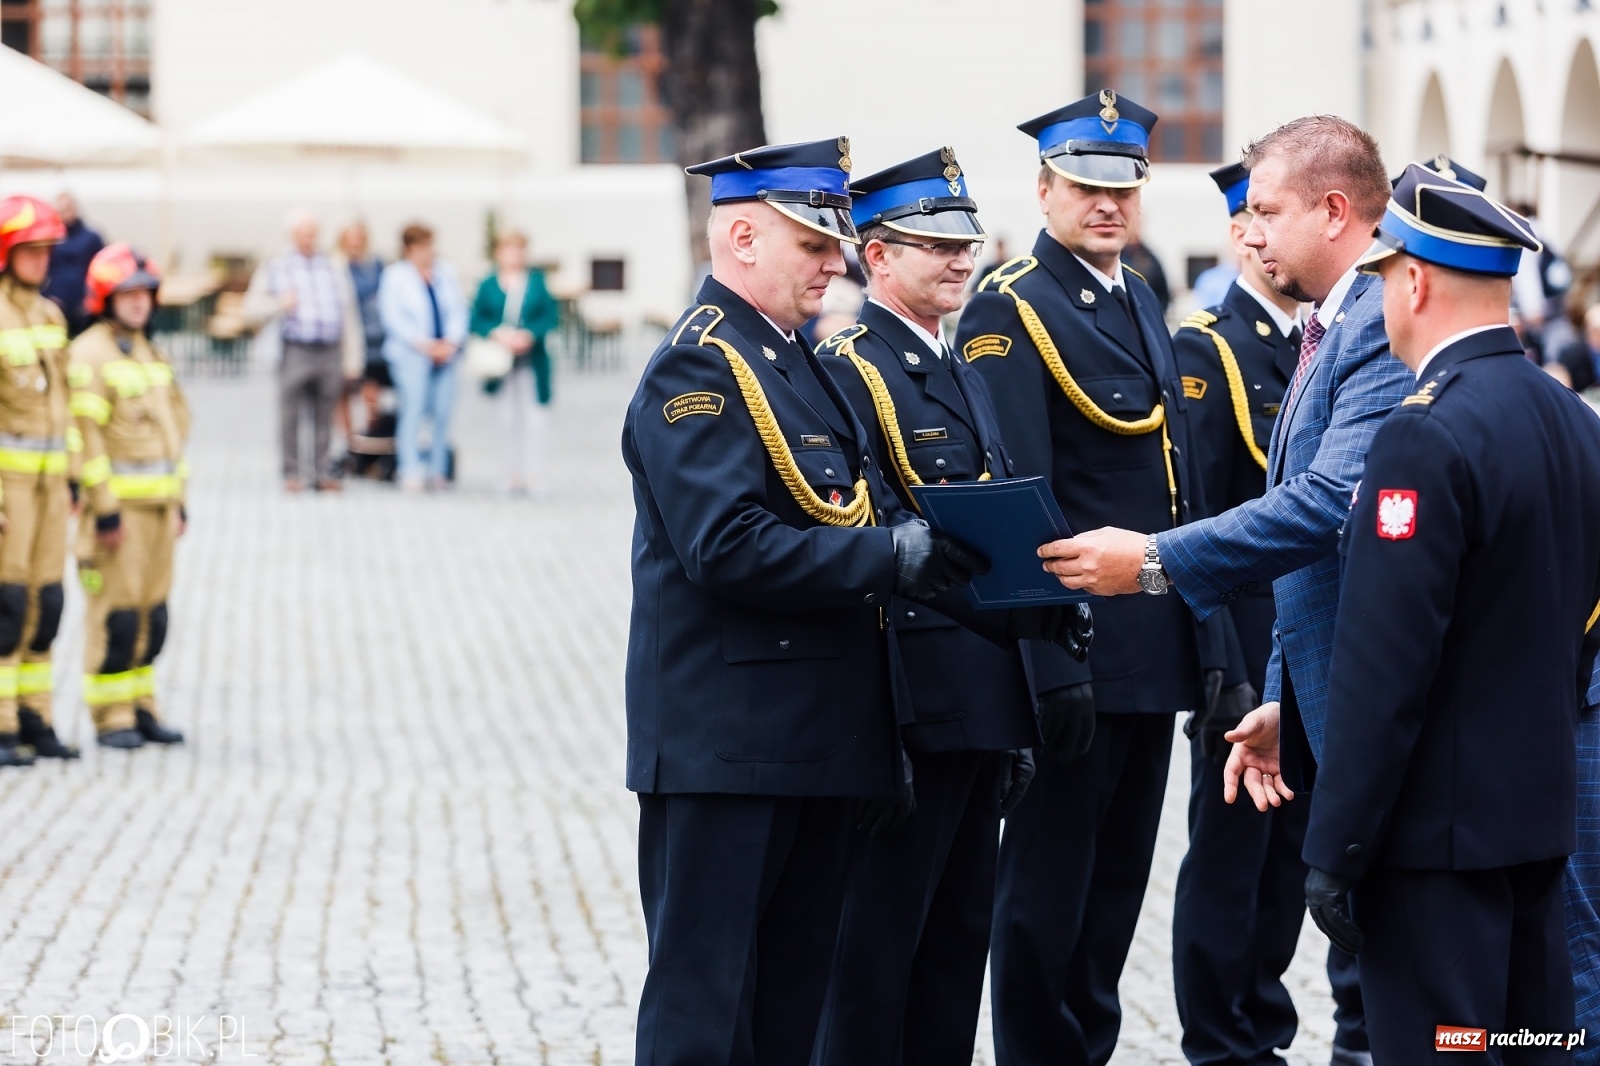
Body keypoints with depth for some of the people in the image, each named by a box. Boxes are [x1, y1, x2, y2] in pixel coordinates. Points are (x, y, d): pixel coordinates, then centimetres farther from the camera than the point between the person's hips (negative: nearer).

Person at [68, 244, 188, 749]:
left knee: (151, 615, 9)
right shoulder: (89, 355, -10)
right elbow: (87, 434, -15)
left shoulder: (148, 353, 16)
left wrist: (179, 500, 17)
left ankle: (141, 710, 16)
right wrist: (106, 511, -19)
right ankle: (111, 718, -1)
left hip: (158, 503, 8)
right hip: (117, 501, -8)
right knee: (115, 614, -7)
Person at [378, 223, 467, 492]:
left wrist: (451, 341, -6)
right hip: (411, 355, -4)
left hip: (445, 353, 4)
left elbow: (459, 309, 10)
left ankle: (438, 472, 7)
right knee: (413, 411, -11)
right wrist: (424, 344, -12)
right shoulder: (395, 276, 0)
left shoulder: (446, 272, 12)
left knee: (442, 413, 0)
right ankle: (410, 473, -10)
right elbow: (393, 316, -6)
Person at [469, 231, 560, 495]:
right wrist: (497, 333, -16)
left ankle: (535, 473, -2)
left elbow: (551, 316, -1)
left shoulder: (537, 282, 3)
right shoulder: (488, 285, 4)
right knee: (509, 418, 6)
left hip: (532, 360, -1)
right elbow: (476, 321, 1)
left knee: (533, 417, -4)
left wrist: (529, 334, -16)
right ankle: (513, 472, 12)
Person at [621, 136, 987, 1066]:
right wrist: (889, 555, -21)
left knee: (797, 991, 13)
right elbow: (727, 548, -23)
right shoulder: (699, 368, -13)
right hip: (727, 738, -9)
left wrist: (920, 545, 6)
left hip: (819, 737, 10)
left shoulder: (802, 362, 17)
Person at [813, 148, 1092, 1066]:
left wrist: (1049, 604, 13)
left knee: (961, 936, 13)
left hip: (982, 708, 9)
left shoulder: (965, 376, 19)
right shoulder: (847, 371, -10)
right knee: (879, 933, -4)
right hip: (910, 706, -9)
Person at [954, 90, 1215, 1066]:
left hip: (1156, 650, 8)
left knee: (1119, 876, 15)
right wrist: (1051, 669, -22)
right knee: (1049, 880, 1)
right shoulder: (1011, 311, -12)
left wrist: (1205, 644, 16)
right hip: (1078, 649, -8)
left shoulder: (1141, 302, 14)